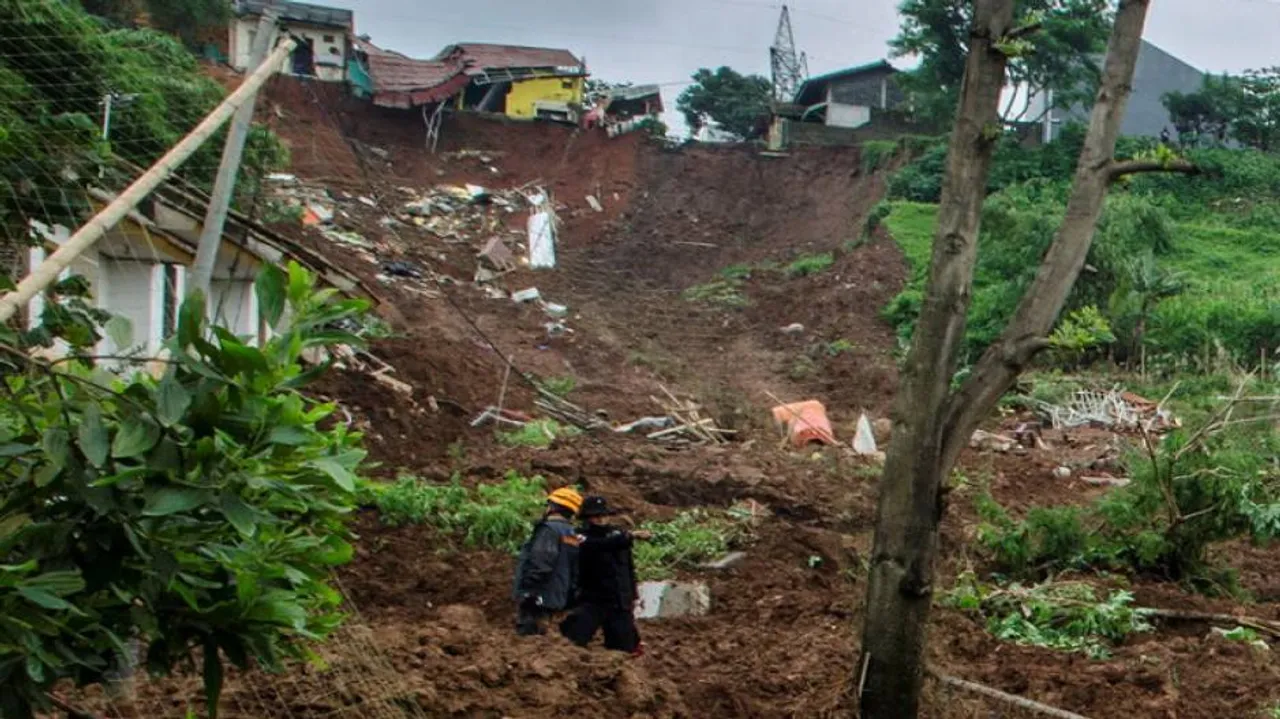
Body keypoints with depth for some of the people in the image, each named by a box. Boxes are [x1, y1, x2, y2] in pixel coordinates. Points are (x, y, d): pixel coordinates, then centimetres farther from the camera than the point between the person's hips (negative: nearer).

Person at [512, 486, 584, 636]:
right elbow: (575, 574, 17)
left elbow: (540, 564, -23)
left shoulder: (550, 530, -11)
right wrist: (566, 600, 20)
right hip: (555, 600, 10)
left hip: (537, 597, -10)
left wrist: (526, 592, -22)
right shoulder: (572, 536, 18)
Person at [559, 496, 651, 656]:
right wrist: (631, 536, -40)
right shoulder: (584, 539, -9)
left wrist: (632, 594, 21)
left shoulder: (618, 534, 8)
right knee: (573, 642, -16)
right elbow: (602, 545, -31)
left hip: (619, 605, 4)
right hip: (591, 602, -4)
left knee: (624, 648, 6)